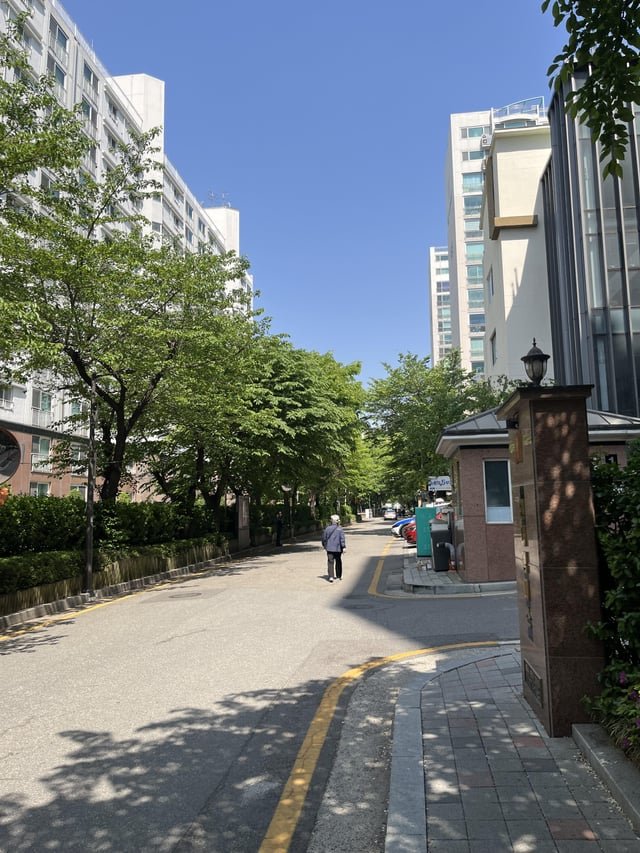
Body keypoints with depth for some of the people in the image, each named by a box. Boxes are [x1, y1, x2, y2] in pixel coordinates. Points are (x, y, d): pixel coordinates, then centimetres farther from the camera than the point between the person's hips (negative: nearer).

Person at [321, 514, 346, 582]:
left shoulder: (327, 528, -1)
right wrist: (343, 547, -8)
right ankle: (339, 576, 26)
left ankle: (331, 576, -16)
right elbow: (342, 538, -12)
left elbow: (324, 537, 6)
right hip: (338, 548, 0)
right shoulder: (340, 529, -8)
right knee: (338, 562, 15)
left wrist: (324, 545, 21)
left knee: (330, 562, -2)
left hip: (329, 548, 0)